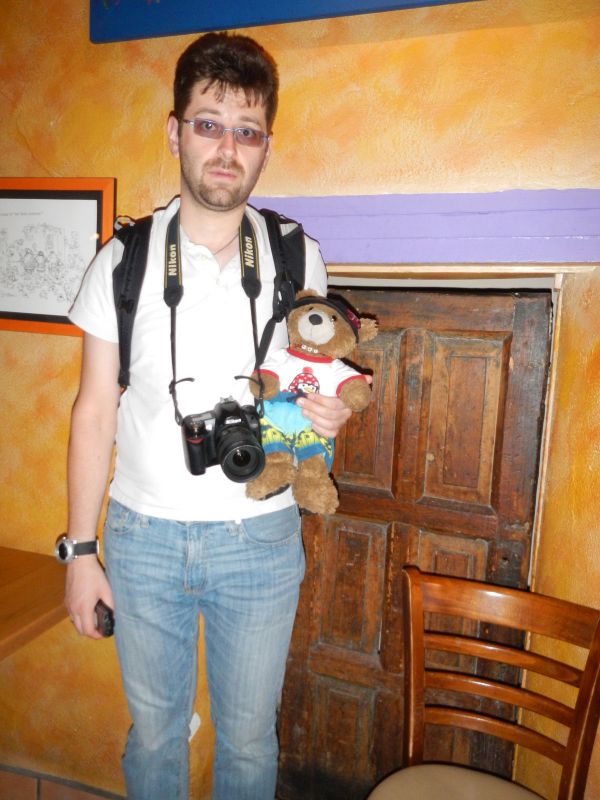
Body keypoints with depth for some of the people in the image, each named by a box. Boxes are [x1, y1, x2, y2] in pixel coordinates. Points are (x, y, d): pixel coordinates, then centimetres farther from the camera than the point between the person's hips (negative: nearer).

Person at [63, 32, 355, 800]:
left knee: (248, 736, 18)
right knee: (153, 728, 20)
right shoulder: (122, 260, -4)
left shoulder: (297, 258, -3)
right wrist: (80, 550, -2)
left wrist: (327, 411, -15)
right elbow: (95, 411, -1)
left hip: (261, 538, 0)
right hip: (143, 536, 1)